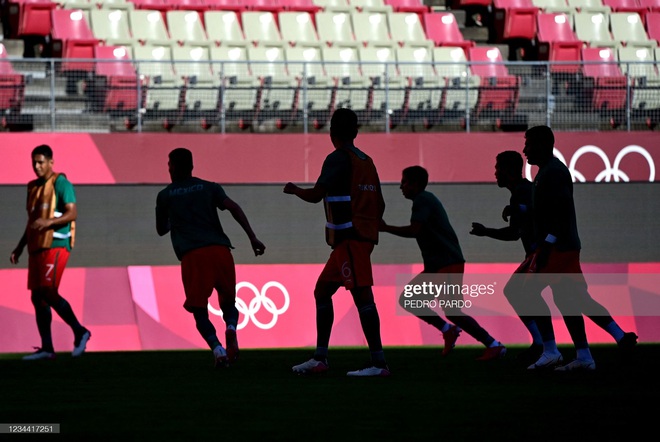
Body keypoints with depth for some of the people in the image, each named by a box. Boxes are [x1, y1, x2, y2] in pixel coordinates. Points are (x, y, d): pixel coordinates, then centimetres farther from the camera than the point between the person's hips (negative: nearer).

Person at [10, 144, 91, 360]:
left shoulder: (61, 183, -6)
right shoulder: (33, 188, 19)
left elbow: (72, 213, -15)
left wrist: (49, 222, -29)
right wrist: (19, 248, 22)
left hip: (55, 245, -8)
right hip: (37, 248, 8)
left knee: (48, 292, -17)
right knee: (37, 297, 3)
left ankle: (80, 332, -3)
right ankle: (46, 348, 5)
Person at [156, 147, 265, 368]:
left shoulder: (165, 196, 16)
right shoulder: (210, 188, 18)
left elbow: (161, 230, 28)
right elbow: (234, 208, 2)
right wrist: (252, 237, -2)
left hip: (191, 256, -2)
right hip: (220, 250, 2)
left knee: (199, 311, 3)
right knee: (228, 301, 16)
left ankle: (217, 349, -22)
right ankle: (231, 328, -17)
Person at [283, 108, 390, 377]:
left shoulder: (338, 159, -8)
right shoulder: (366, 161, 17)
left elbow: (316, 195, -15)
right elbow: (380, 205, 19)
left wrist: (294, 190, 4)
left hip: (350, 239, -9)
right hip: (364, 237, 9)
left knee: (362, 294, -13)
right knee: (322, 290, 15)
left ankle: (379, 362, -19)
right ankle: (320, 359, 16)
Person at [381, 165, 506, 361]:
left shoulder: (422, 201, -11)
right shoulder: (426, 200, 19)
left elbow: (414, 230, -24)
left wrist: (386, 228, -15)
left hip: (448, 265, -10)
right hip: (437, 266, 10)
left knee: (452, 312, -15)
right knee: (407, 299, 8)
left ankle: (494, 345, -11)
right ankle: (448, 330, 10)